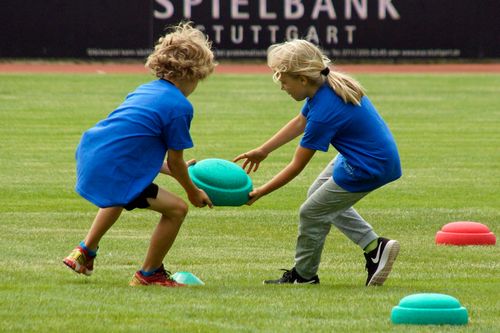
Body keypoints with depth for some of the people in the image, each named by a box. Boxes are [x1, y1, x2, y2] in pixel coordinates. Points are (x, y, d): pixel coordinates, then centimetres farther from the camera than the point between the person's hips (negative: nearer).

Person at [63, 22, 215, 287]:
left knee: (121, 195, 42)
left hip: (90, 156, 10)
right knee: (176, 208, -5)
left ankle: (85, 251, 53)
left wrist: (178, 170, 27)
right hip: (112, 173, -10)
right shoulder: (180, 106, -9)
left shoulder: (144, 90, 17)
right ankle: (149, 274, 10)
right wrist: (193, 193, 15)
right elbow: (175, 162, -3)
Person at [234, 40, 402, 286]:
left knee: (312, 213, 6)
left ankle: (304, 275, 28)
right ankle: (374, 247, 19)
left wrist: (260, 193, -9)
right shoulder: (326, 85, -3)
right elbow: (300, 123, 15)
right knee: (318, 197, 24)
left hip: (369, 168, -9)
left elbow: (296, 166, -18)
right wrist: (262, 151, 18)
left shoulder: (324, 113, -28)